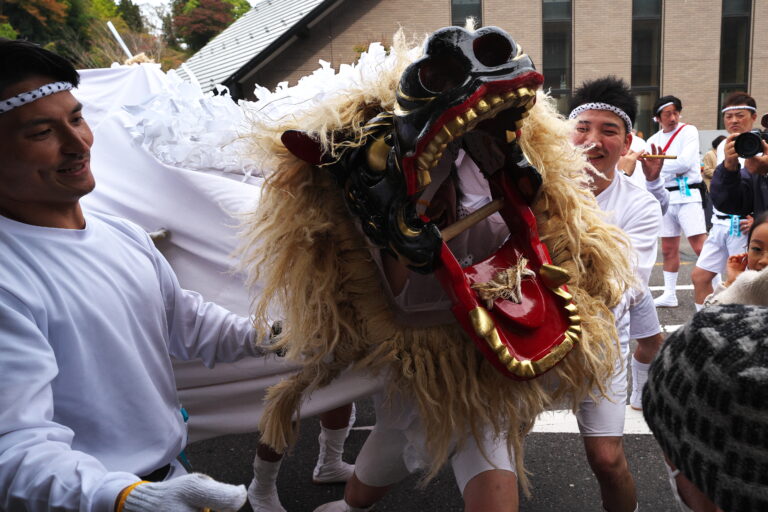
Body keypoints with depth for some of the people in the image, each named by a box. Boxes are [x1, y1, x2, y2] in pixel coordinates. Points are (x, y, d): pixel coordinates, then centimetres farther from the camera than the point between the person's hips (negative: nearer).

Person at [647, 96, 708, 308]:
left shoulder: (688, 131, -3)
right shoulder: (653, 140, 11)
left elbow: (685, 162, -17)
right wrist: (672, 170, -9)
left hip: (687, 195, -5)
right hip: (665, 197, 5)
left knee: (701, 247, -12)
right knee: (668, 250, 10)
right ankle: (669, 295, 19)